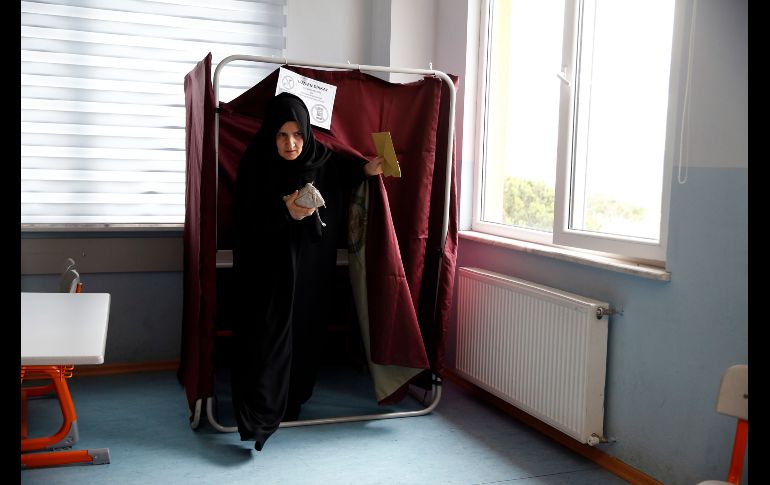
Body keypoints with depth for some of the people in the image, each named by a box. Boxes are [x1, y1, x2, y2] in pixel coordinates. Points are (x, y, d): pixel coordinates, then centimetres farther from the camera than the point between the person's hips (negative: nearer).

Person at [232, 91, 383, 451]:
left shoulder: (321, 160, -4)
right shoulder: (255, 165, -15)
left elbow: (342, 178, 19)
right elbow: (245, 223, -17)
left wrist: (365, 170, 2)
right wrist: (285, 213, -31)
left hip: (311, 267, 4)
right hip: (269, 269, -4)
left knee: (305, 333, 11)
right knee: (268, 336, -9)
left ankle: (293, 402, 30)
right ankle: (257, 417, -2)